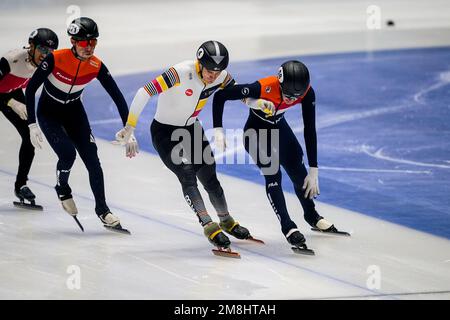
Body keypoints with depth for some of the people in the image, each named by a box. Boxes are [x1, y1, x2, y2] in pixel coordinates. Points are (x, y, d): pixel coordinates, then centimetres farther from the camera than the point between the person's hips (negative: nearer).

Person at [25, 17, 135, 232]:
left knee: (92, 159, -7)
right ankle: (62, 190, 9)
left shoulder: (96, 66, -19)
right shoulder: (56, 59, -29)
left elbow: (117, 96, -12)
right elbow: (30, 89, -22)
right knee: (67, 153, -22)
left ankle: (102, 209, 6)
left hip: (74, 112, 3)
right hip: (48, 112, -3)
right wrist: (32, 125, -24)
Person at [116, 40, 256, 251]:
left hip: (191, 129, 5)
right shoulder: (181, 73, -33)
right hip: (164, 131, -5)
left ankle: (226, 221, 26)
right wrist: (130, 127, -34)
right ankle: (208, 225, -20)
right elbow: (145, 92, -35)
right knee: (187, 175, -19)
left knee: (209, 177, 6)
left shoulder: (221, 77, -13)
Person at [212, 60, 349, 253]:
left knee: (299, 173, 11)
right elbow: (220, 96, -30)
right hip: (256, 130, -4)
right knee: (272, 175, -20)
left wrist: (314, 170, -16)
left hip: (279, 127, 4)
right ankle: (288, 228, -14)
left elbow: (309, 130, -18)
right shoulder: (263, 89, -39)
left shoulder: (307, 93, -27)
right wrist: (218, 129, -33)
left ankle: (312, 217, 36)